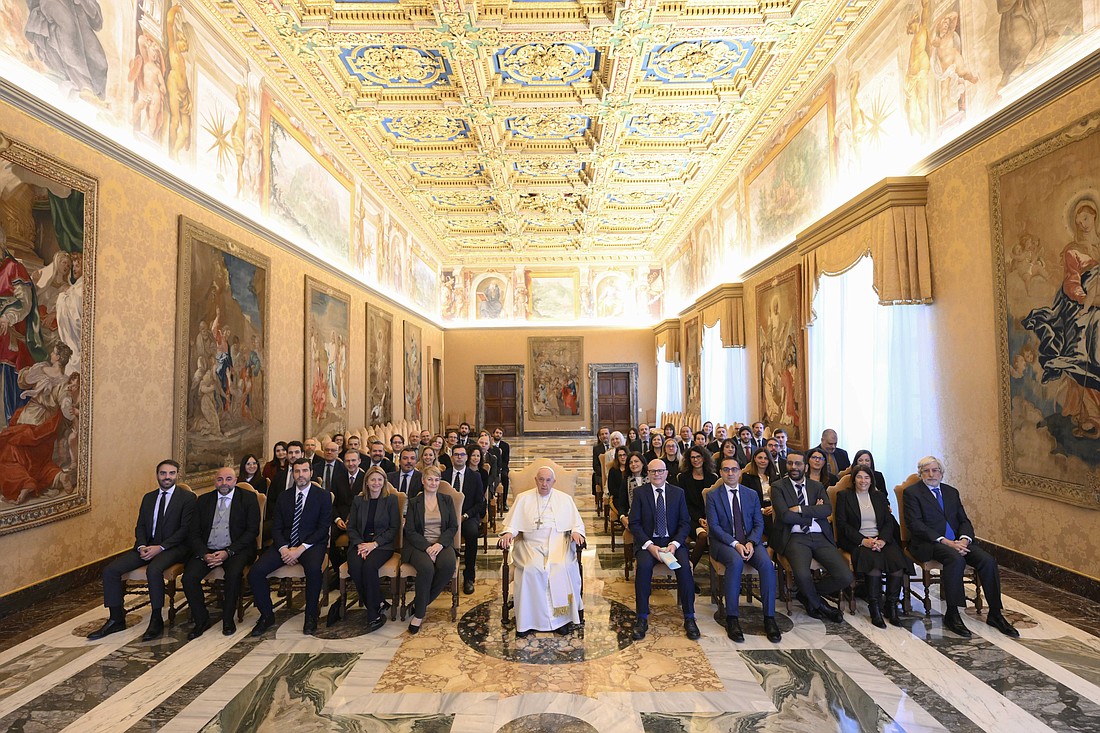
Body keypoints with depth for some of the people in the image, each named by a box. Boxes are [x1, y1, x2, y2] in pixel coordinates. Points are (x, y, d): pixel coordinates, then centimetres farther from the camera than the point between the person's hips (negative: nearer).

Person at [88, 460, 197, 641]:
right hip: (147, 546, 7)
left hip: (173, 547, -6)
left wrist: (160, 547, -18)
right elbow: (140, 526, 14)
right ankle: (116, 619, 3)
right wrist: (142, 546, -6)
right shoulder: (148, 497, 17)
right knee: (110, 570, -11)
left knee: (153, 570, -34)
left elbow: (185, 529, -10)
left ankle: (156, 621, -19)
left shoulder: (187, 498, -3)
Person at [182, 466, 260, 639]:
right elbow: (194, 532, 7)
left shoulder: (248, 498, 0)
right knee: (189, 577, -21)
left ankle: (228, 619, -7)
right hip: (207, 550, 4)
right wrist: (204, 554, -11)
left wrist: (228, 552, -15)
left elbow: (252, 531, -6)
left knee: (234, 574, -31)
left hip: (236, 549, -3)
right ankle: (201, 620, 1)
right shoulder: (203, 500, 11)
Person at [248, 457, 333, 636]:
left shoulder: (323, 496, 0)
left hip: (311, 543, -4)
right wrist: (283, 548, -11)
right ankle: (267, 615, 4)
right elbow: (276, 527, 8)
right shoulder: (284, 497, 13)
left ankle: (311, 615, -11)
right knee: (255, 572, -18)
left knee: (313, 569, -34)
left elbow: (323, 528, -6)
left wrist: (300, 549, -16)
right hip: (285, 544, 4)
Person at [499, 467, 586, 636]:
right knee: (531, 569, -30)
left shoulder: (565, 499, 15)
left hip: (558, 543, 0)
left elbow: (577, 523, 14)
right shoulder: (523, 498, 14)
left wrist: (576, 532, -8)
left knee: (562, 567, -30)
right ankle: (528, 619, -19)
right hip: (531, 544, 0)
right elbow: (513, 522, 10)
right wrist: (508, 533, -11)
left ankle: (563, 616, -16)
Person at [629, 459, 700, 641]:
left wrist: (674, 544, -13)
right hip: (647, 542, -1)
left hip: (673, 541, 1)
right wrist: (649, 546, -17)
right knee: (643, 565, -30)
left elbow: (685, 523, 4)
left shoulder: (678, 492, 7)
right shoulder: (640, 492, 2)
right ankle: (642, 618, -18)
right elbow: (634, 524, -3)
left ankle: (689, 618, -10)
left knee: (684, 566, -27)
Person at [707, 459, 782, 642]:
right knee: (736, 562, -34)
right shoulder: (713, 496, 2)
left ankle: (769, 617, -16)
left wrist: (751, 542, -12)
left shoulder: (752, 494, 12)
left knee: (767, 564, -27)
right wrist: (735, 544, -19)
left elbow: (759, 523, 7)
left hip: (750, 541, 3)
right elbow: (714, 526, -6)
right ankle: (732, 618, -24)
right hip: (724, 542, -3)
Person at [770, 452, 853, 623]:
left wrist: (801, 509, -12)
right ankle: (817, 603, 7)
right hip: (795, 538, -4)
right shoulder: (778, 487, 5)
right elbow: (784, 515, -9)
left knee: (845, 577, -16)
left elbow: (827, 509, -2)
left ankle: (807, 594, 13)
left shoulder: (817, 486, 17)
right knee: (802, 575, -31)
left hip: (821, 538, 4)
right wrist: (813, 513, -2)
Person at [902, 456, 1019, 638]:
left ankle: (995, 614, -4)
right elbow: (915, 524, -10)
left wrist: (964, 539, -8)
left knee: (988, 560, -18)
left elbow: (964, 520, 14)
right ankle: (951, 615, -22)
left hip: (957, 541, 6)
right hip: (929, 544, -6)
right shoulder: (911, 492, -1)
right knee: (956, 559, -33)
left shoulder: (952, 492, 19)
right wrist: (944, 541, -18)